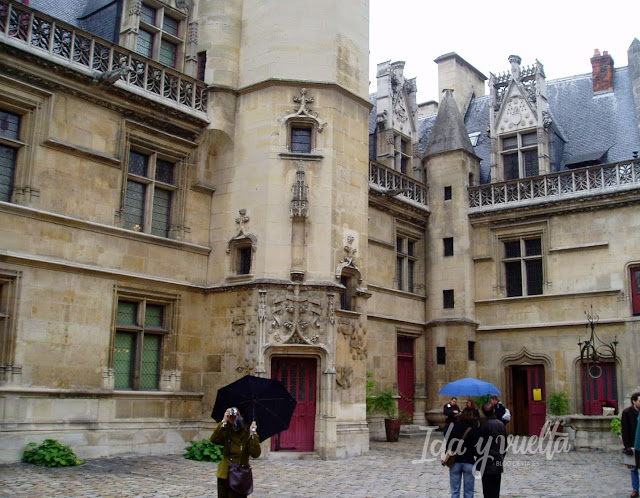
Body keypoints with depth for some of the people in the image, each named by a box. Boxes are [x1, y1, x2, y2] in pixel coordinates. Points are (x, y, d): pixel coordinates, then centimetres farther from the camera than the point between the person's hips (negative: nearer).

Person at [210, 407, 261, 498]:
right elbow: (214, 440, -16)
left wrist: (253, 434, -24)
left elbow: (255, 454, -18)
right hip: (224, 476, 3)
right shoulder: (227, 434, 4)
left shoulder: (247, 434, -6)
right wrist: (223, 422, -20)